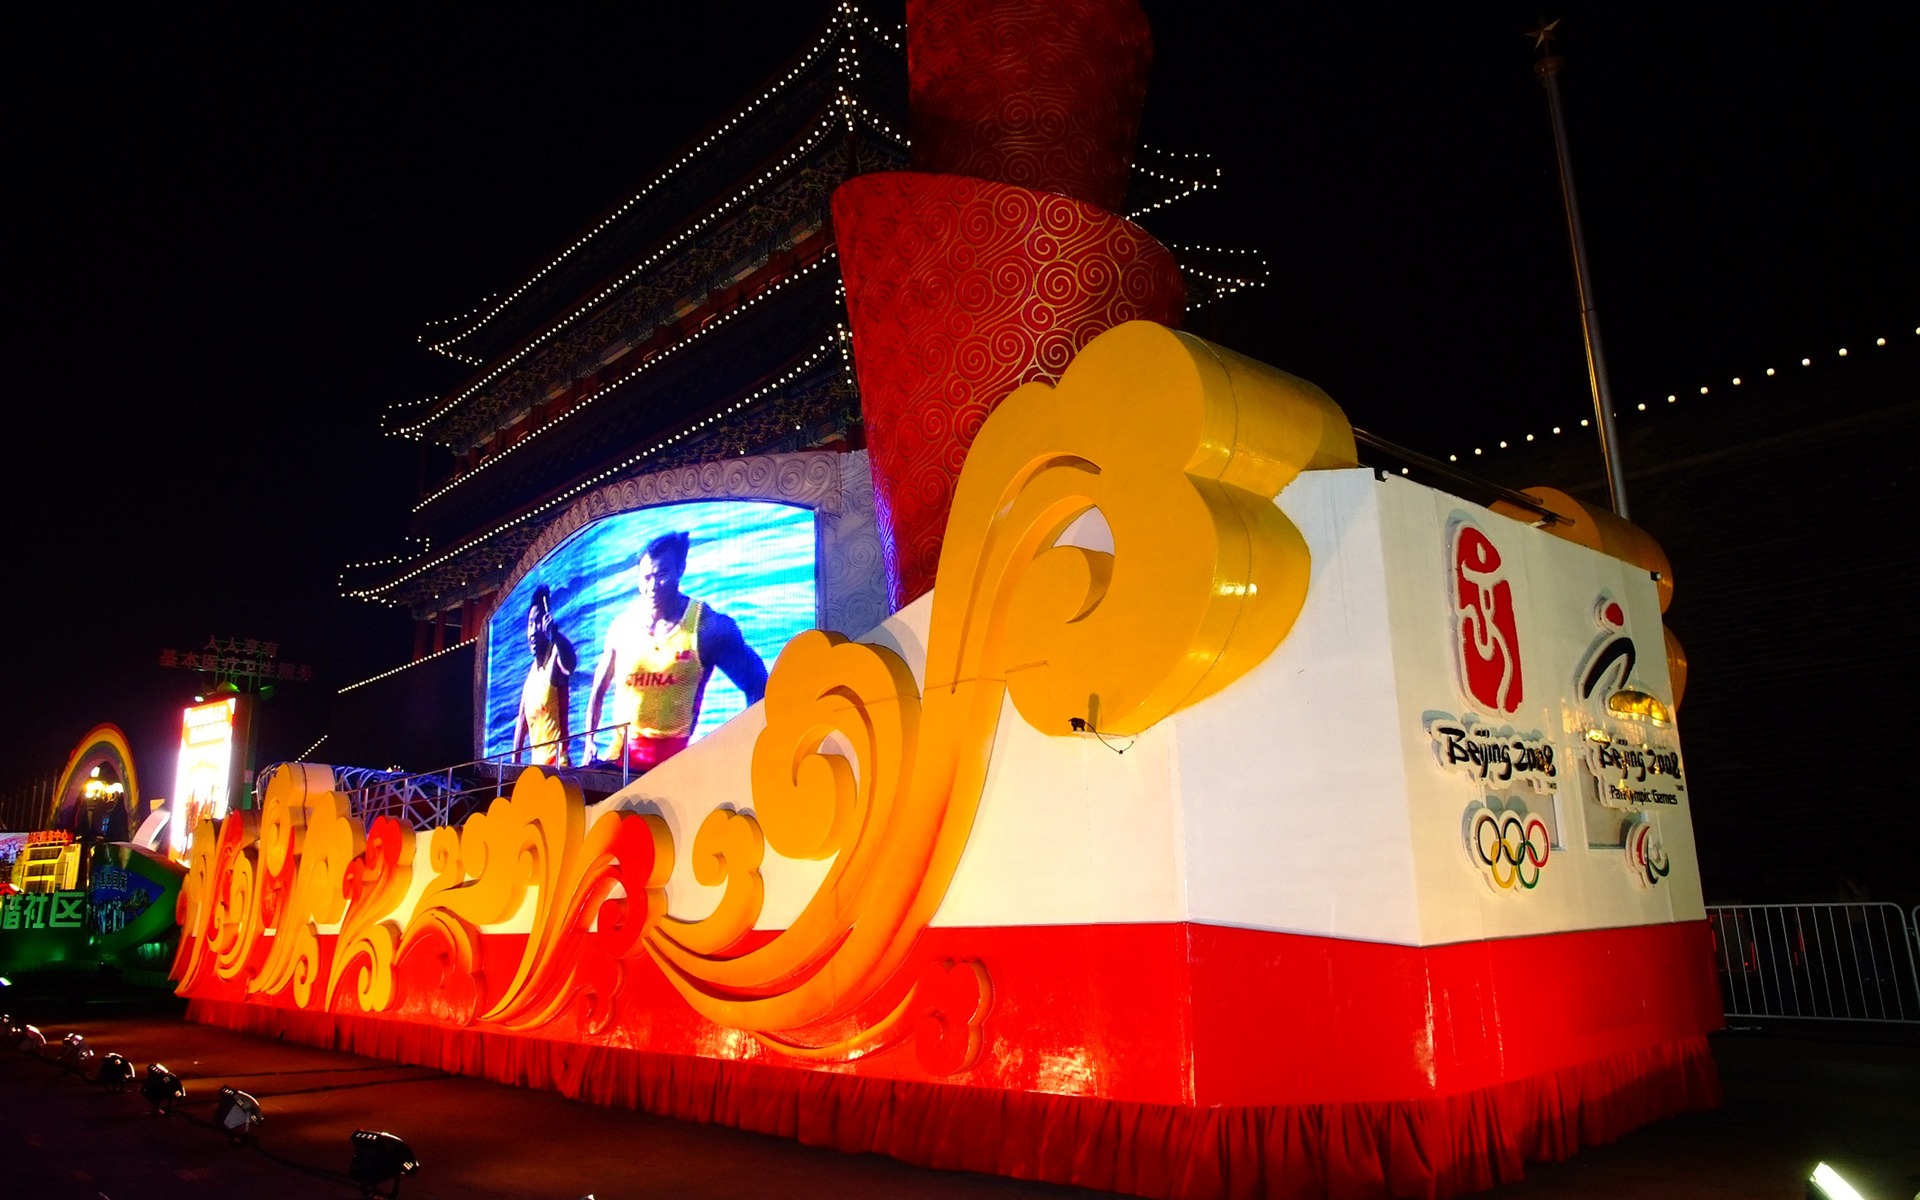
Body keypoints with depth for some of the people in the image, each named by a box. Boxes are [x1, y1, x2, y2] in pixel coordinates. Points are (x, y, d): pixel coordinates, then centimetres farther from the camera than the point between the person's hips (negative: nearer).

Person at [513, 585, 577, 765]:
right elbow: (522, 722, 20)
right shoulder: (530, 675, 16)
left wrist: (555, 635, -45)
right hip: (536, 764, 7)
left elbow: (570, 664, -31)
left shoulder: (555, 660, -4)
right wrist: (515, 762, 16)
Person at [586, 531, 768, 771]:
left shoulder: (708, 625, -7)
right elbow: (599, 691, 15)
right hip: (621, 753, 3)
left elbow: (756, 685, -4)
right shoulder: (622, 626, 3)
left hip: (677, 757, -3)